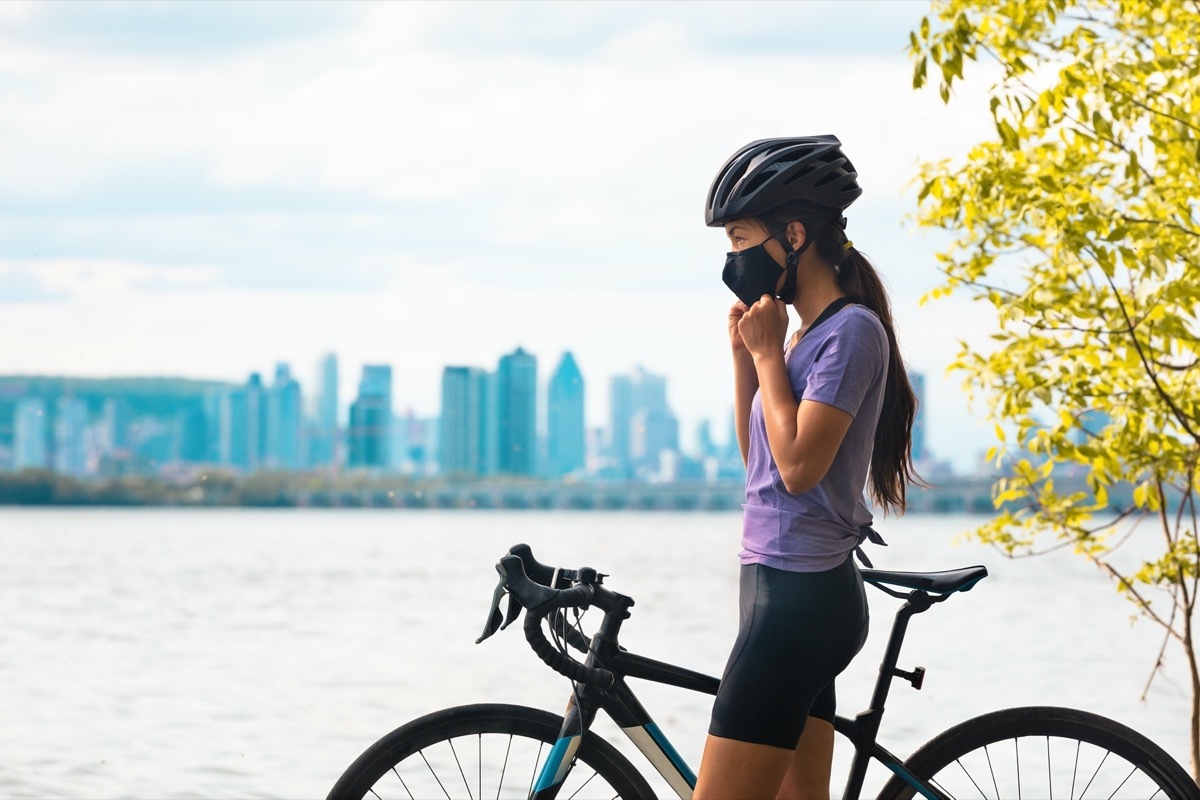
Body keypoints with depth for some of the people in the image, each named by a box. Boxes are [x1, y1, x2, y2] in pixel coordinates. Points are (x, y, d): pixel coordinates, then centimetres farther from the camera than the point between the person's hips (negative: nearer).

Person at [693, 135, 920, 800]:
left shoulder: (851, 330, -12)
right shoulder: (805, 333, 16)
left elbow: (798, 464, -19)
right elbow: (756, 453, 20)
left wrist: (768, 353, -9)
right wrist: (745, 353, 9)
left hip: (800, 595, -10)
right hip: (785, 588, 10)